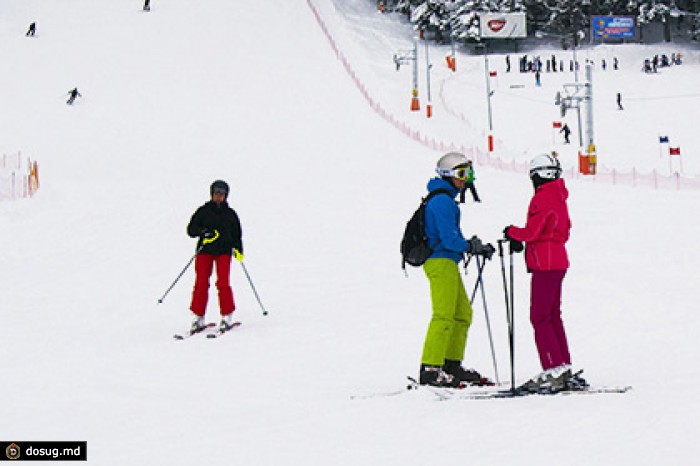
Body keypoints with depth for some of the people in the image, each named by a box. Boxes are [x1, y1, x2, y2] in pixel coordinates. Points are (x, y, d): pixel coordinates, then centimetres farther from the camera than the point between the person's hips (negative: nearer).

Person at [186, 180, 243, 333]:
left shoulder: (230, 214, 12)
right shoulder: (203, 211, 7)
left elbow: (236, 235, 17)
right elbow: (191, 229, 3)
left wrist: (238, 250, 2)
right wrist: (204, 231, -16)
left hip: (223, 251, 0)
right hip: (204, 251, 0)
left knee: (223, 283, -11)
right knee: (201, 283, -7)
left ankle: (227, 317, -3)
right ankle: (198, 318, 0)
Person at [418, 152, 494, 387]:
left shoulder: (445, 199, 18)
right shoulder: (442, 201, -14)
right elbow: (449, 239, -19)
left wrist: (473, 245, 11)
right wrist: (475, 247, -9)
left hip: (447, 263, 11)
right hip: (441, 262, -11)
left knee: (463, 313, 14)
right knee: (444, 315, -13)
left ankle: (451, 365, 18)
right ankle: (430, 370, -16)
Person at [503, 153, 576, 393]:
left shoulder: (543, 198, -15)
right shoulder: (559, 196, 13)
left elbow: (532, 233, -20)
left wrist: (511, 232, 0)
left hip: (545, 265, -9)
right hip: (558, 261, 9)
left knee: (539, 318, -8)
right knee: (552, 315, 15)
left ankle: (554, 370, -12)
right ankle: (564, 368, 17)